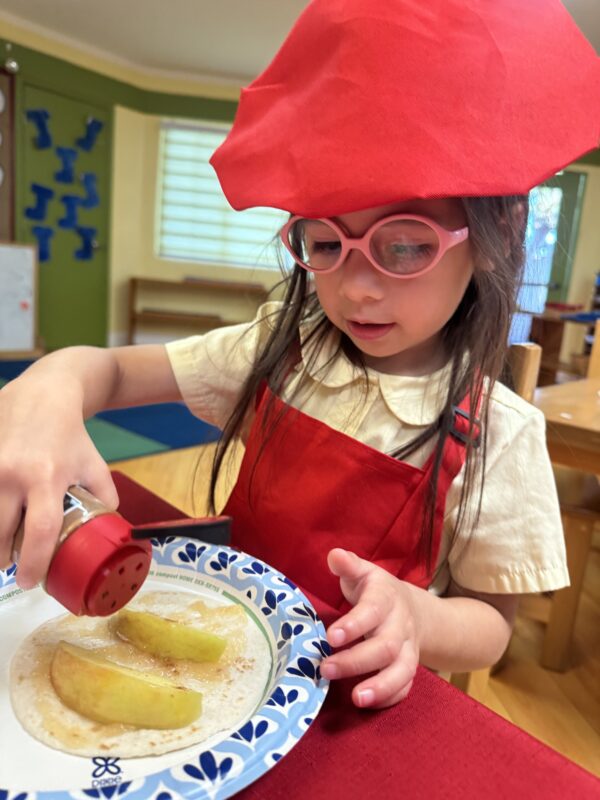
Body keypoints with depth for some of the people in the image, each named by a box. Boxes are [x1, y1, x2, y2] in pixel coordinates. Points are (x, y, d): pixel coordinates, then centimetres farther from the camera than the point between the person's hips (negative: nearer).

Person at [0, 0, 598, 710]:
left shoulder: (497, 435, -15)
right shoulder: (278, 352, -7)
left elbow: (488, 624, -6)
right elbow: (111, 370, -5)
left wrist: (414, 618, -29)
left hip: (357, 699, -1)